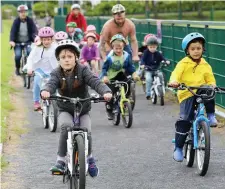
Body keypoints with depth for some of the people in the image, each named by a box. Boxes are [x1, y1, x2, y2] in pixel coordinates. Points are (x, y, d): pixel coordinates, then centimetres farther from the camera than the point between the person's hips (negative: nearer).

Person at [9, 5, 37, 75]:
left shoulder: (30, 21, -4)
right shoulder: (16, 21, -6)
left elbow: (34, 30, -13)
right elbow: (13, 31, -15)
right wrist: (12, 41, -33)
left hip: (27, 42, 0)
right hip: (18, 43, 0)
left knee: (30, 52, -26)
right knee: (18, 55, -19)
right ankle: (17, 69, 10)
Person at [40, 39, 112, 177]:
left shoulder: (82, 70, -10)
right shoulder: (57, 73, -7)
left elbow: (95, 82, -24)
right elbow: (51, 84, -27)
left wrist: (106, 92, -44)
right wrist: (46, 91, -52)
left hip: (83, 110, 0)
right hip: (65, 110, 0)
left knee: (86, 132, -19)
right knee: (66, 126, -30)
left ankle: (89, 157, 14)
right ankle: (61, 160, -22)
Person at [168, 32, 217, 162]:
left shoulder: (205, 65, 10)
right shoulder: (183, 63, 0)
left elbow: (210, 79, 9)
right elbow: (176, 73, -17)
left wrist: (211, 85, -16)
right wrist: (174, 81, -39)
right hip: (187, 94, -2)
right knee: (184, 121, -12)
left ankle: (211, 115, -10)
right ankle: (178, 148, 0)